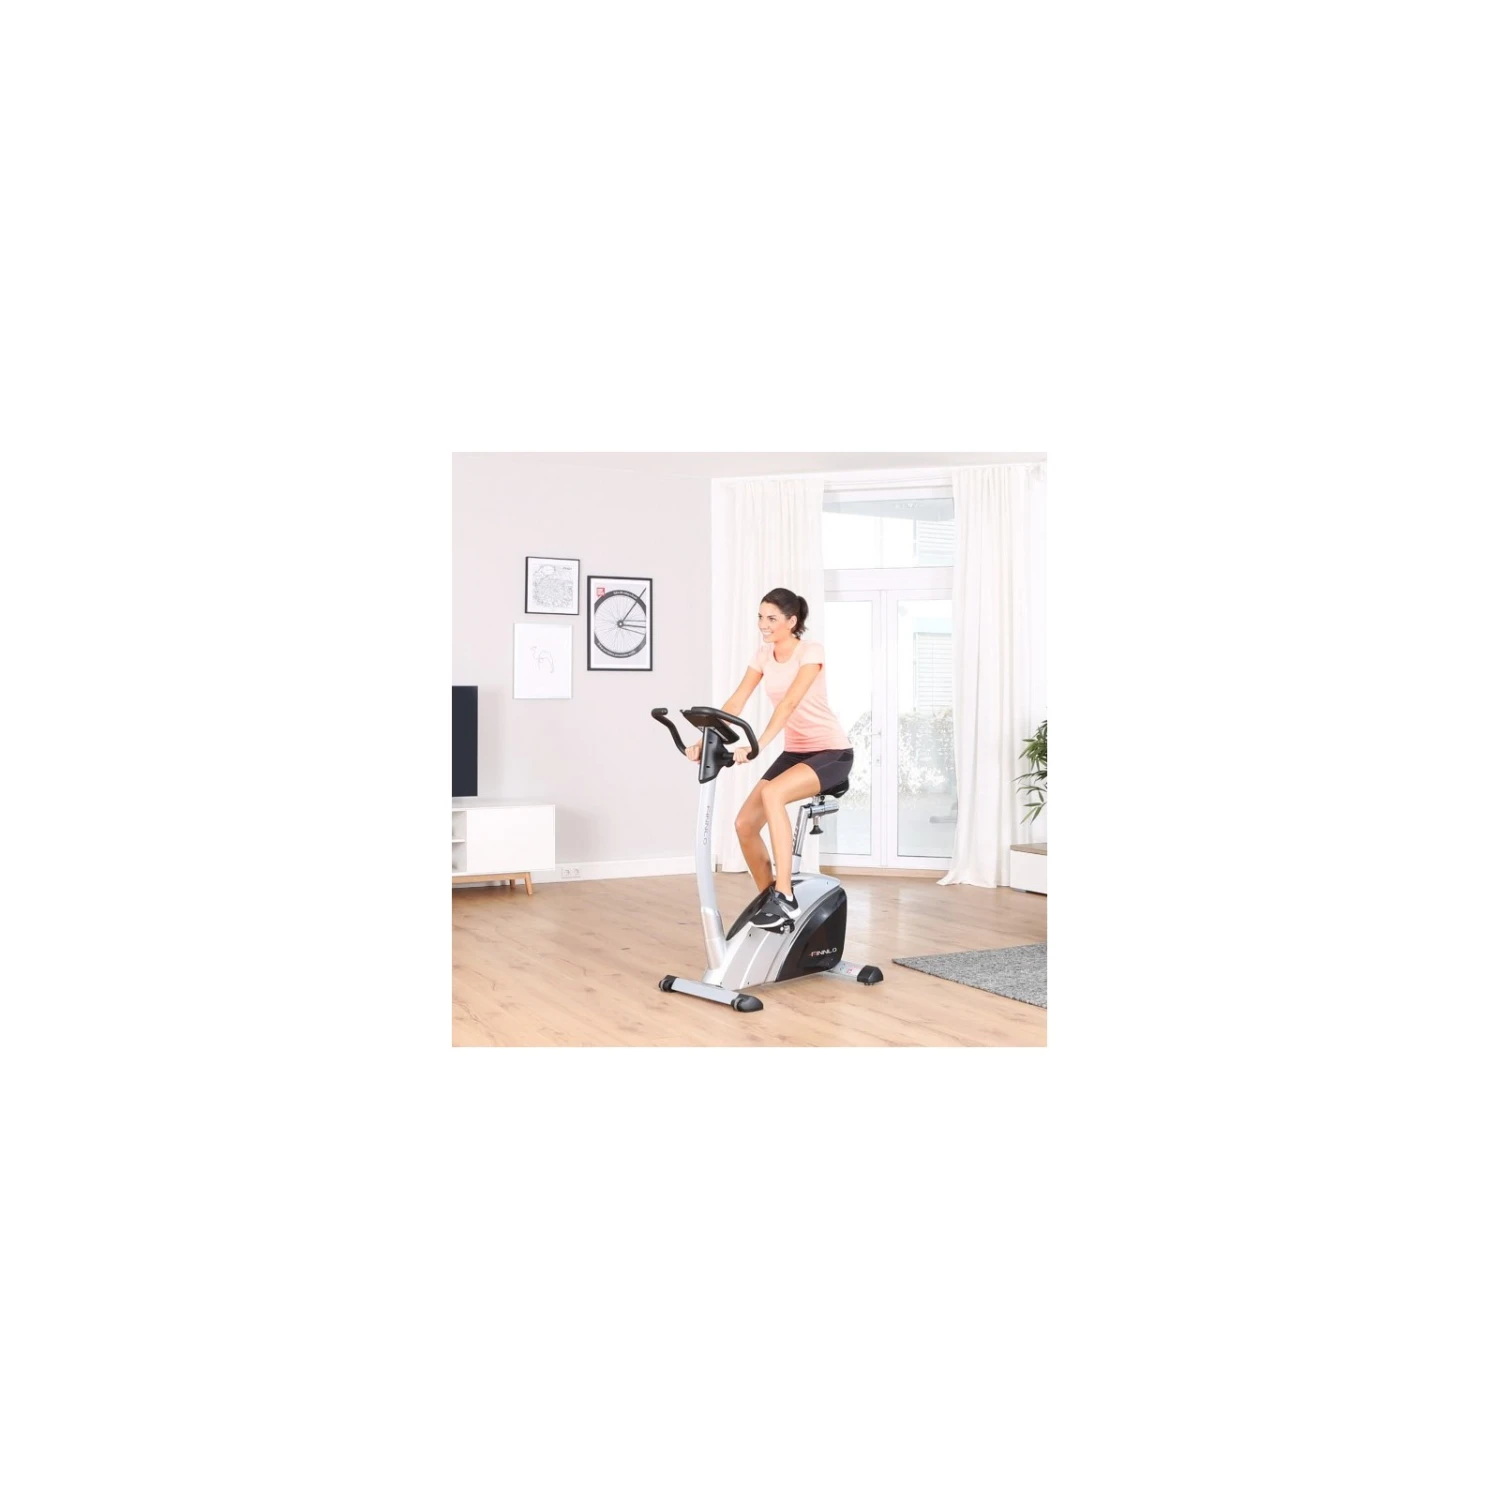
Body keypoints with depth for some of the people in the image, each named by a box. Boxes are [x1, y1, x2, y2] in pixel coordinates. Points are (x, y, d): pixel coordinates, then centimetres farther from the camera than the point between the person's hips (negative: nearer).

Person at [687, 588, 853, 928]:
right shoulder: (763, 653, 3)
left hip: (831, 751, -7)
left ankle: (785, 898, -29)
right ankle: (768, 898, 15)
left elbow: (789, 704, -32)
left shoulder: (810, 651, -18)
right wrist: (706, 740, -18)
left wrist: (755, 746, -44)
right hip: (795, 751, 7)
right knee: (745, 823, -6)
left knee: (772, 794, -34)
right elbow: (735, 703, -3)